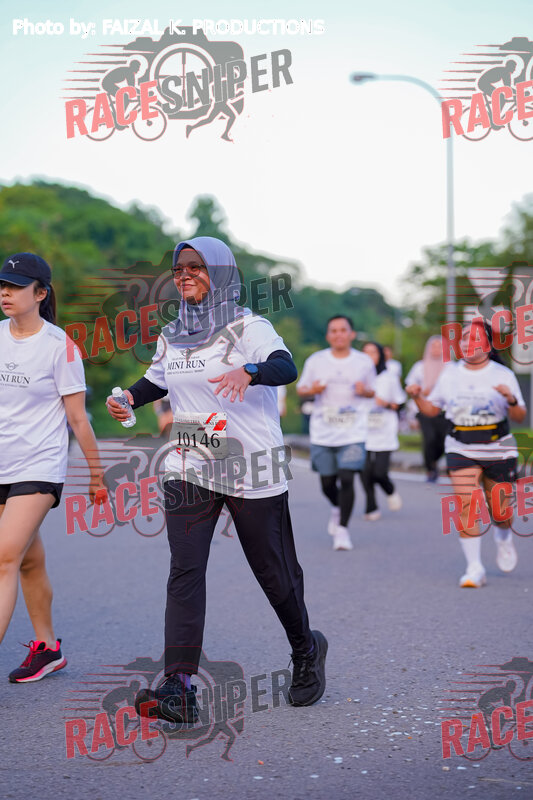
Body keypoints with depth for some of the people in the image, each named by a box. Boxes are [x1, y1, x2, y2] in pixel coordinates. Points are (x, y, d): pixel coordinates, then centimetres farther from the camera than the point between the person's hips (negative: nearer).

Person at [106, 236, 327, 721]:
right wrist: (129, 398, 6)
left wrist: (248, 372, -46)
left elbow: (286, 367, -25)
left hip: (252, 468, -4)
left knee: (272, 570, 8)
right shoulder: (172, 336, 11)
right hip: (189, 469, 4)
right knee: (184, 570, -10)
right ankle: (179, 687, -14)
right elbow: (157, 380, 28)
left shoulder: (247, 327, -8)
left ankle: (306, 650, 34)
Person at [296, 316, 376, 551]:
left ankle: (342, 528, 0)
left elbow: (373, 391, 15)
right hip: (322, 433, 1)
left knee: (347, 479, -13)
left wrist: (364, 390, -9)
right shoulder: (315, 361, 3)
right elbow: (300, 389, 10)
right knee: (327, 483, 7)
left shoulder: (365, 362, 4)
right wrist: (312, 390, -12)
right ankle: (337, 508, 40)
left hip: (353, 433, -1)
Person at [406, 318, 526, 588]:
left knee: (499, 511, 7)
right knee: (466, 504, -15)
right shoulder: (450, 374, 5)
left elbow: (520, 417, -3)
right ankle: (474, 568, -10)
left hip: (498, 451, -1)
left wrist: (512, 400, -23)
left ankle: (504, 539, 43)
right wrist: (417, 396, -8)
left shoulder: (503, 375, -2)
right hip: (461, 451, 1)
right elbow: (432, 409, 12)